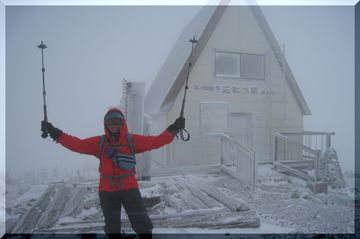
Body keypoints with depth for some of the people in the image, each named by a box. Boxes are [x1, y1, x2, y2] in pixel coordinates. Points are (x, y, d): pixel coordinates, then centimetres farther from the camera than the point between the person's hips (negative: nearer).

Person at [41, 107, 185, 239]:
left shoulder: (132, 140, -4)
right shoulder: (99, 142, 1)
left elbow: (156, 141, -8)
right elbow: (77, 144, -1)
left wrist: (173, 129, -17)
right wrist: (56, 133, -5)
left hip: (129, 187, -2)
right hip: (106, 190, 2)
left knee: (142, 223, 5)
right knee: (112, 225, 21)